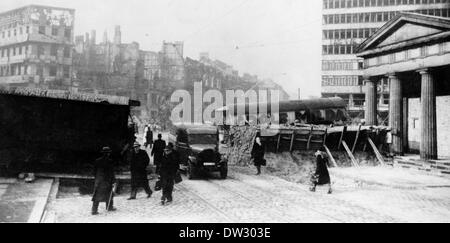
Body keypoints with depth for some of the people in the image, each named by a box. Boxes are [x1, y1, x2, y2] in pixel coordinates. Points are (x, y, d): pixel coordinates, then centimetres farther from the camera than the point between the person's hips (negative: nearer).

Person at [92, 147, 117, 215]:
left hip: (98, 181, 4)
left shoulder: (97, 161, 3)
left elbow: (94, 171, 9)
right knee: (109, 194, 14)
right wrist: (113, 181, -6)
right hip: (107, 181, -4)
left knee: (97, 195, 4)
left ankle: (94, 210, -2)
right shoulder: (110, 161, -10)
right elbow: (111, 173, -10)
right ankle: (110, 207, 24)